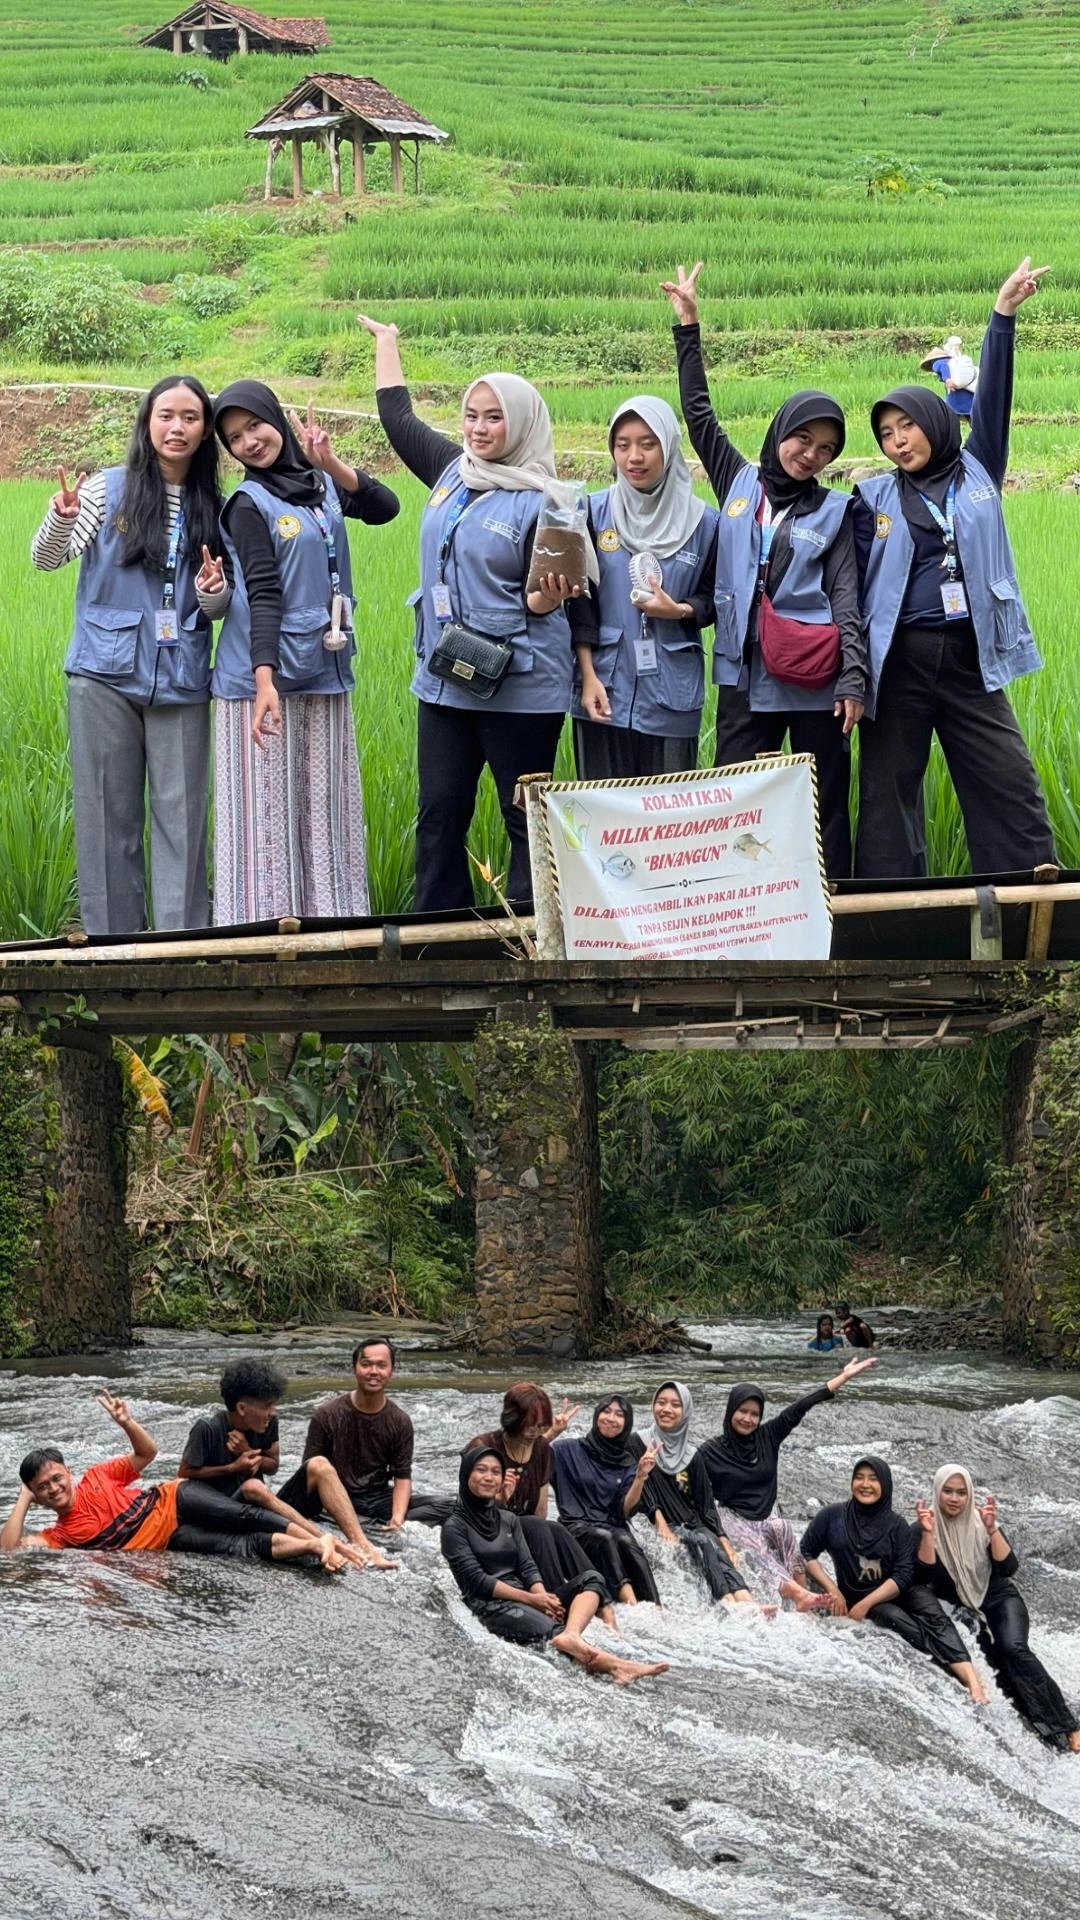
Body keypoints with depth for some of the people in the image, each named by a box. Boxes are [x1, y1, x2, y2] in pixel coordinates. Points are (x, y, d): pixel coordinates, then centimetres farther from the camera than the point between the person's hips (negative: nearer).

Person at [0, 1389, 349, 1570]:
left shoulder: (95, 1478, 8)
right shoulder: (59, 1535, 2)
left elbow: (147, 1453, 16)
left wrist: (126, 1423, -3)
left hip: (173, 1500, 1)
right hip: (171, 1540, -1)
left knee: (244, 1516, -26)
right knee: (241, 1548, -23)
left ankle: (320, 1542, -33)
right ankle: (314, 1548, -37)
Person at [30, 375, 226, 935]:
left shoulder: (214, 508, 9)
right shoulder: (110, 488, 2)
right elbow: (46, 559, -3)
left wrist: (214, 593, -8)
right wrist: (60, 519, -24)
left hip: (181, 682, 2)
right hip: (105, 678, -1)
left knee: (182, 816, -1)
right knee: (107, 813, 0)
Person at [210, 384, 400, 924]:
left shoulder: (320, 484, 10)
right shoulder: (249, 504, -6)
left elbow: (385, 507, -2)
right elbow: (263, 596, -14)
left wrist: (330, 463, -11)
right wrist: (264, 681, -23)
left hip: (325, 675, 5)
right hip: (267, 678, -5)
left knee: (325, 813, 7)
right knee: (268, 816, -4)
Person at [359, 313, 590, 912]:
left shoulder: (543, 504, -10)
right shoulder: (452, 471, 8)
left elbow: (546, 596, -7)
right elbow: (397, 417, 23)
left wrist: (547, 599, -30)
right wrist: (386, 342, 32)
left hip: (520, 686, -7)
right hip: (443, 682, 7)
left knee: (527, 819, 0)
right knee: (438, 816, 8)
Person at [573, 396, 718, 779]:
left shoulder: (702, 521, 2)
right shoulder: (595, 512, 2)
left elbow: (715, 599, 10)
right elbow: (579, 601, 2)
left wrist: (680, 611, -12)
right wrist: (588, 675, -5)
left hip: (672, 692, 0)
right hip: (605, 688, 0)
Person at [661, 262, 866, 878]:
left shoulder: (834, 510, 4)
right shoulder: (738, 481, 11)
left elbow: (846, 597, 0)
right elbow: (699, 412, 13)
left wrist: (853, 678, -9)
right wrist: (689, 327, 9)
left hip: (814, 681, -2)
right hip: (745, 677, 2)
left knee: (826, 806, 2)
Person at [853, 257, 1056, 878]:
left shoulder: (976, 474, 9)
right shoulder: (875, 499, 7)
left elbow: (994, 398, 2)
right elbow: (854, 581, 4)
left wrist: (1004, 314, -4)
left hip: (971, 659, 1)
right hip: (898, 659, 0)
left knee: (1011, 785, -3)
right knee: (889, 791, 3)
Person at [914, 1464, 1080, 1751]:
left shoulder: (980, 1522, -3)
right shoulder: (921, 1529, -4)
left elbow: (1008, 1567, -11)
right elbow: (927, 1574, -16)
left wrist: (992, 1530, -24)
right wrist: (928, 1533, -27)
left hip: (999, 1598, 0)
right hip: (960, 1608, 0)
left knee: (1013, 1648, -28)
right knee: (997, 1661, -25)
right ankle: (1046, 1730, -24)